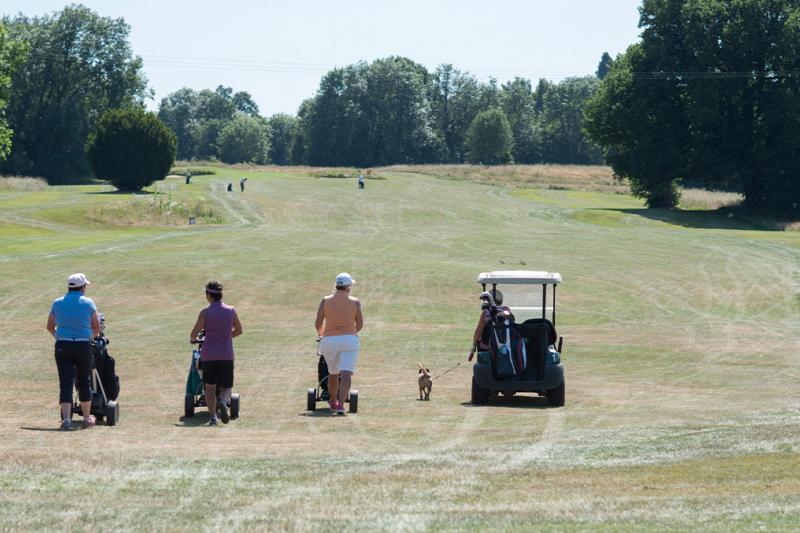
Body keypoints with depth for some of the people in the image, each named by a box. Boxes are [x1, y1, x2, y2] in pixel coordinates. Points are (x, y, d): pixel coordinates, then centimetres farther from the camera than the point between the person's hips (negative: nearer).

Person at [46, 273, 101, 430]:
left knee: (65, 383, 0)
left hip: (62, 346, 1)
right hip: (83, 346, -1)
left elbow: (50, 327, 12)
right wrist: (91, 336, 24)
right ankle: (87, 418, 21)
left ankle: (66, 418, -13)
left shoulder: (57, 303, 5)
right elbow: (96, 328, 3)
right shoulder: (88, 303, -1)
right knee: (84, 382, 14)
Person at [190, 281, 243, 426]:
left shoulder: (205, 313, -5)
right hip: (226, 355, 1)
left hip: (209, 355, -1)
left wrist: (192, 339, 21)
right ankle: (223, 402, -24)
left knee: (210, 387, 11)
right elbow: (238, 331, 14)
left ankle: (213, 416, 3)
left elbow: (194, 334, -3)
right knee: (226, 387, 8)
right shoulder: (231, 311, 2)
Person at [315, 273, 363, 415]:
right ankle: (341, 404, -25)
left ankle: (333, 403, 33)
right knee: (346, 374, -11)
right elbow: (360, 324, 3)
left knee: (333, 373, 20)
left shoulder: (326, 301, 5)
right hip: (349, 339, -2)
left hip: (329, 340, 2)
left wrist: (320, 334, 21)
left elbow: (318, 323, 0)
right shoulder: (355, 302, 3)